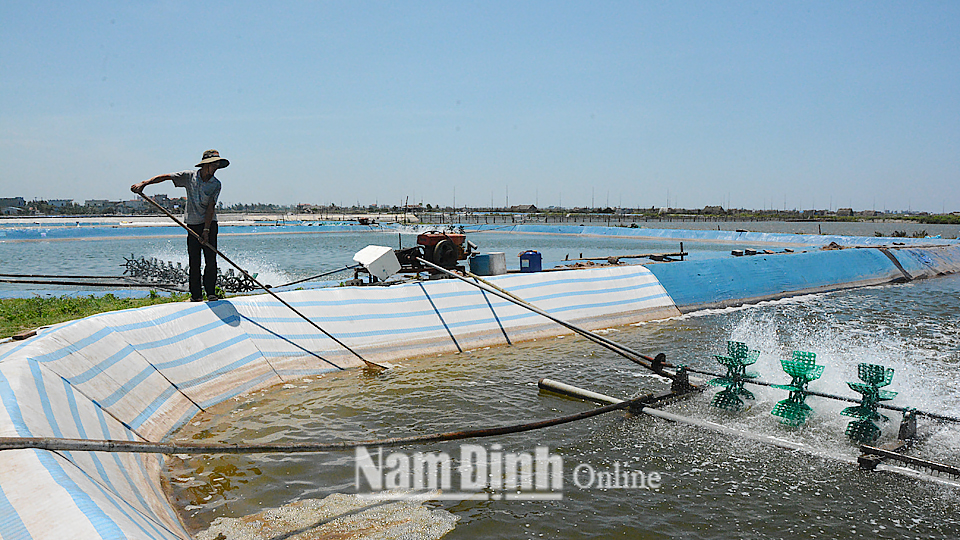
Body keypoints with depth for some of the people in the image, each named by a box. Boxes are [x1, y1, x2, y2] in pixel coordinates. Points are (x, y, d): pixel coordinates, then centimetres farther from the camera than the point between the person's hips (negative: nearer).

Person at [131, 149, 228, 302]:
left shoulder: (216, 184, -3)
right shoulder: (189, 176, 0)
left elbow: (210, 207, -10)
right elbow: (165, 177, 0)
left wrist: (206, 230, -16)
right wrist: (144, 183, -11)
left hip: (209, 224, -1)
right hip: (192, 225, 1)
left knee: (211, 260, -8)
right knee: (194, 262, 2)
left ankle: (211, 292, 0)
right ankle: (196, 294, 9)